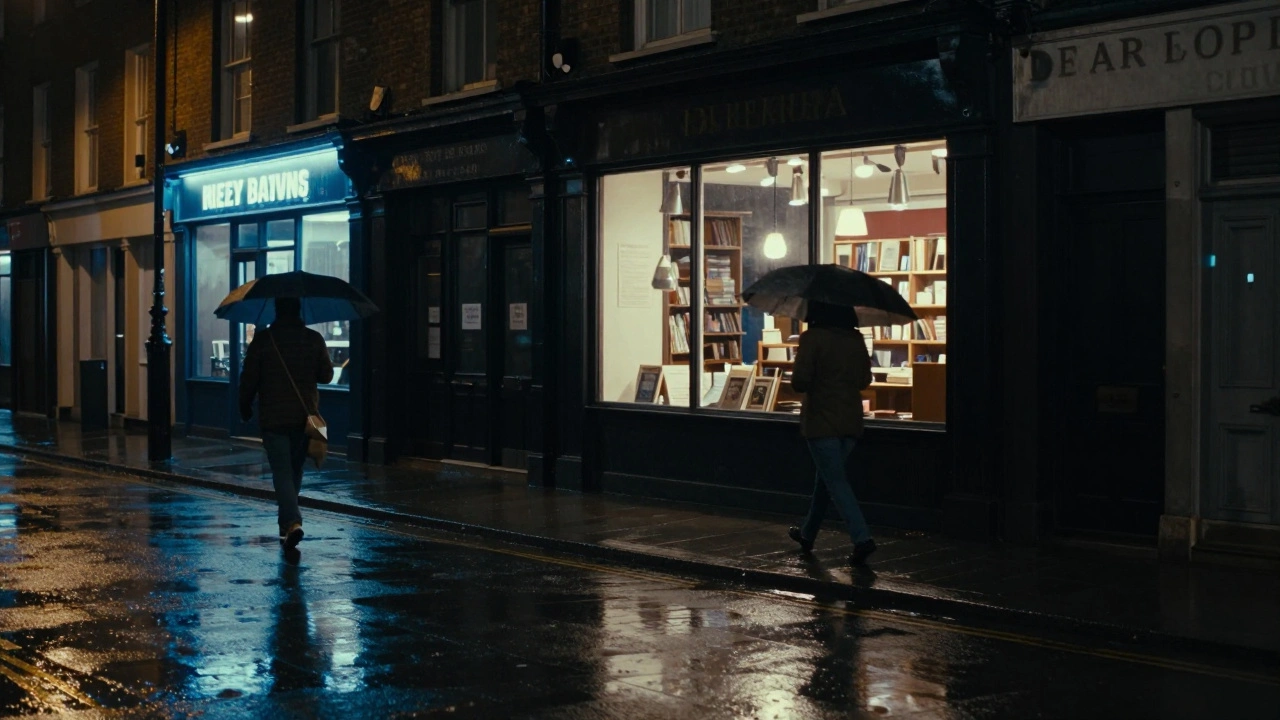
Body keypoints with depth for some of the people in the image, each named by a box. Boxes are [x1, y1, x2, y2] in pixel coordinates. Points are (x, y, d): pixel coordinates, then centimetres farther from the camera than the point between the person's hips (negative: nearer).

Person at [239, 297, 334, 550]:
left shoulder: (262, 339, -8)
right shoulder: (314, 339, -1)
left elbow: (248, 378, -6)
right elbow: (326, 375, 6)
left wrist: (245, 406, 9)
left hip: (273, 418, -3)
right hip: (305, 417, 3)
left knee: (282, 472, -3)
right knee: (295, 470, 17)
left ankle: (292, 522, -20)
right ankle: (287, 522, 28)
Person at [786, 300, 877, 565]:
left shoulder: (812, 338, -13)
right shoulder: (855, 339, 4)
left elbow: (799, 382, -17)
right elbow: (864, 379, 11)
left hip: (821, 421, -6)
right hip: (851, 421, 6)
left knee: (835, 481, -5)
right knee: (826, 476, 20)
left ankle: (862, 538, -18)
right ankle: (808, 533, 34)